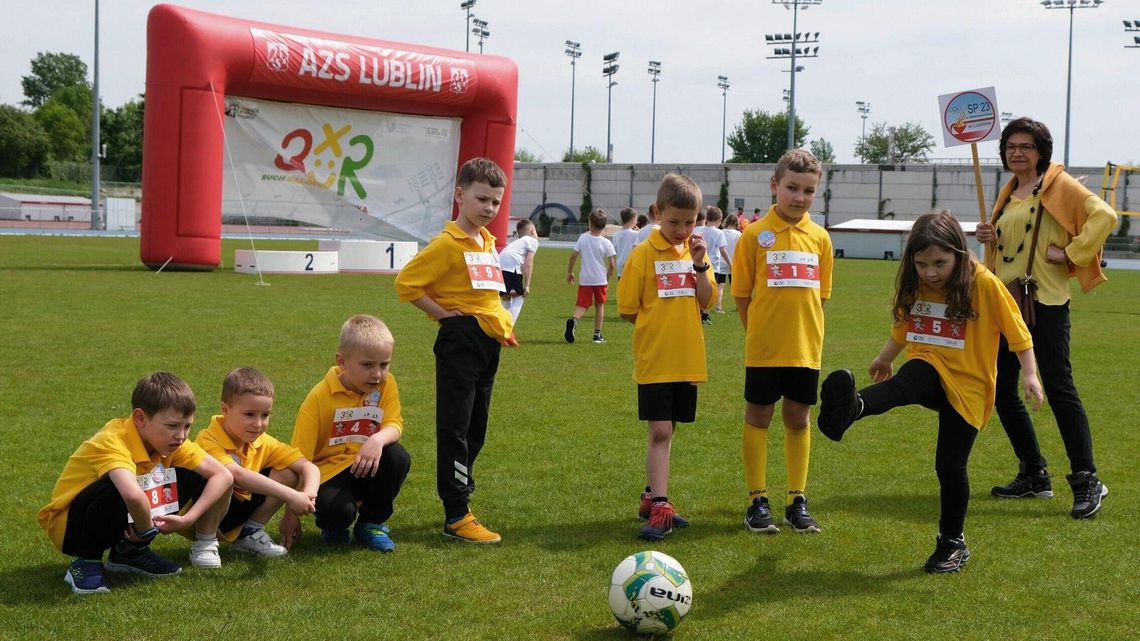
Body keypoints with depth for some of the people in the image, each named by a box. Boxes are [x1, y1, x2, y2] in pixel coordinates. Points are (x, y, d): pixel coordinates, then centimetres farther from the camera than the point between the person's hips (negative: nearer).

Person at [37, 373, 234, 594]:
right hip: (68, 526, -7)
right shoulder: (112, 443, -32)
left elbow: (223, 475, -10)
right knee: (118, 490, -38)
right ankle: (86, 561, -12)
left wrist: (188, 519, -20)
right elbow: (133, 495, -51)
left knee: (195, 477, -5)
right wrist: (147, 530, -31)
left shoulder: (170, 440, -10)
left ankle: (130, 551, 8)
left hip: (126, 526, 7)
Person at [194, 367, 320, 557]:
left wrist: (308, 495, -33)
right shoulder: (209, 441, -26)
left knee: (288, 472, -7)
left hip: (235, 516, 7)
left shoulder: (263, 443, -6)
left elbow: (310, 468, -9)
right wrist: (290, 495, -46)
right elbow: (237, 474, -43)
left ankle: (250, 533, 1)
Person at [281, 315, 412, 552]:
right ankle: (334, 529, 8)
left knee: (398, 457, -26)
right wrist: (291, 512, -15)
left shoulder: (386, 384, -3)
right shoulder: (320, 397, -14)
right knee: (337, 510, -33)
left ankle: (372, 522, -1)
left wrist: (378, 439, -38)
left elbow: (394, 425, -12)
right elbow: (299, 458, -14)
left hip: (367, 468, 4)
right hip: (328, 472, -4)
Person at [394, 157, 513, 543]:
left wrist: (502, 322, 12)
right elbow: (406, 283, -15)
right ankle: (456, 517, -5)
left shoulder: (488, 241, 14)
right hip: (460, 340, -8)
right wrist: (443, 314, -12)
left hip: (488, 340, 9)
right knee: (455, 428, -6)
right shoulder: (448, 243, -10)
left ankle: (459, 496, 25)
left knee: (475, 428, 14)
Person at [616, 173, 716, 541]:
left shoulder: (696, 250, 6)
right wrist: (657, 328, -1)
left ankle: (652, 497, 24)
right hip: (654, 360, -5)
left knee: (667, 431, 13)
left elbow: (706, 302, -2)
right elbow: (627, 308, -5)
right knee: (660, 432, -8)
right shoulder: (644, 253, -7)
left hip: (687, 359, 5)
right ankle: (659, 508, -9)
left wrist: (699, 265, -13)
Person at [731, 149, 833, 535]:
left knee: (799, 419, 11)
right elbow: (742, 293, -1)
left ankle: (797, 500, 20)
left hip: (806, 347, 3)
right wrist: (758, 333, -1)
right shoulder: (755, 234, -5)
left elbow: (820, 295, 11)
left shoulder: (819, 237, 3)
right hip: (763, 348, -3)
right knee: (758, 417, 5)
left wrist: (807, 331, 3)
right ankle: (757, 501, 14)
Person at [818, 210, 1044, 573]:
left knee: (950, 465, -3)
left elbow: (1016, 330, -7)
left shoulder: (984, 284, -14)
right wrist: (884, 358, 31)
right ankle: (848, 410, -65)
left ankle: (953, 543, 18)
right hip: (929, 370, 3)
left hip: (967, 384, -3)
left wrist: (1029, 374, -11)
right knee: (902, 385, -34)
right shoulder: (915, 286, 2)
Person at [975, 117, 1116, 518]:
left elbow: (1104, 216, -17)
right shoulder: (1008, 194, 17)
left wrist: (1071, 253, -18)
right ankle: (1033, 474, 20)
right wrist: (988, 239, 6)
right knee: (1002, 391, 8)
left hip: (1045, 300, -8)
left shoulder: (1059, 186, -4)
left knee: (1058, 387, -11)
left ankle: (1086, 480, -5)